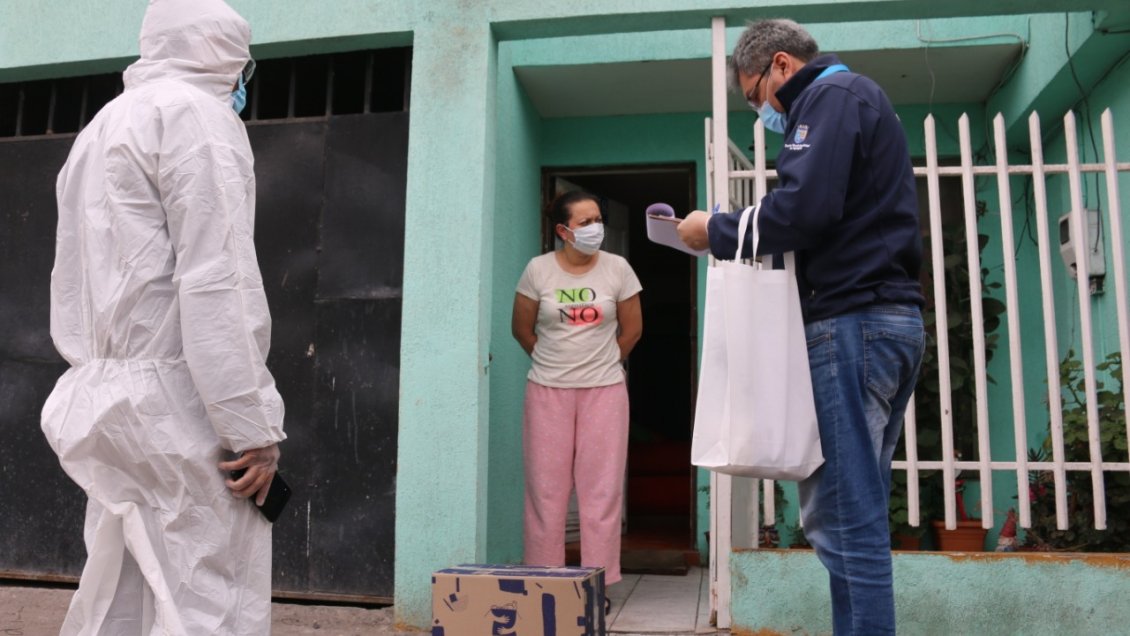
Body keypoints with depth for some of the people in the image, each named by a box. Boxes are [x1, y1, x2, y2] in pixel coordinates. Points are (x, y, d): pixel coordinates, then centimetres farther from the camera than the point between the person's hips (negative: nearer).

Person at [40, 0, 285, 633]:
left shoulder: (99, 130, 23)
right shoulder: (197, 113, -5)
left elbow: (71, 287, 20)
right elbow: (216, 283, -16)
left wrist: (101, 394, 20)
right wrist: (255, 427, -16)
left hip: (104, 395, 9)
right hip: (178, 400, -9)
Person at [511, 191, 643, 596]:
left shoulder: (617, 269, -3)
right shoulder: (538, 270, -4)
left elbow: (632, 328, 6)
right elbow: (521, 328, 5)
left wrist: (604, 364, 10)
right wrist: (552, 363, 9)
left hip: (604, 390, 0)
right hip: (548, 391, 0)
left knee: (601, 488, 2)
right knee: (546, 487, 5)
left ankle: (598, 584, 12)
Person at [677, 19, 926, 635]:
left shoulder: (831, 95, -3)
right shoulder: (860, 101, 28)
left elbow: (802, 209, -19)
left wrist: (716, 231, -5)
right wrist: (736, 235, 15)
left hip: (852, 318, -10)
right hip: (890, 315, 10)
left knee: (841, 514, -8)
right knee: (856, 511, 12)